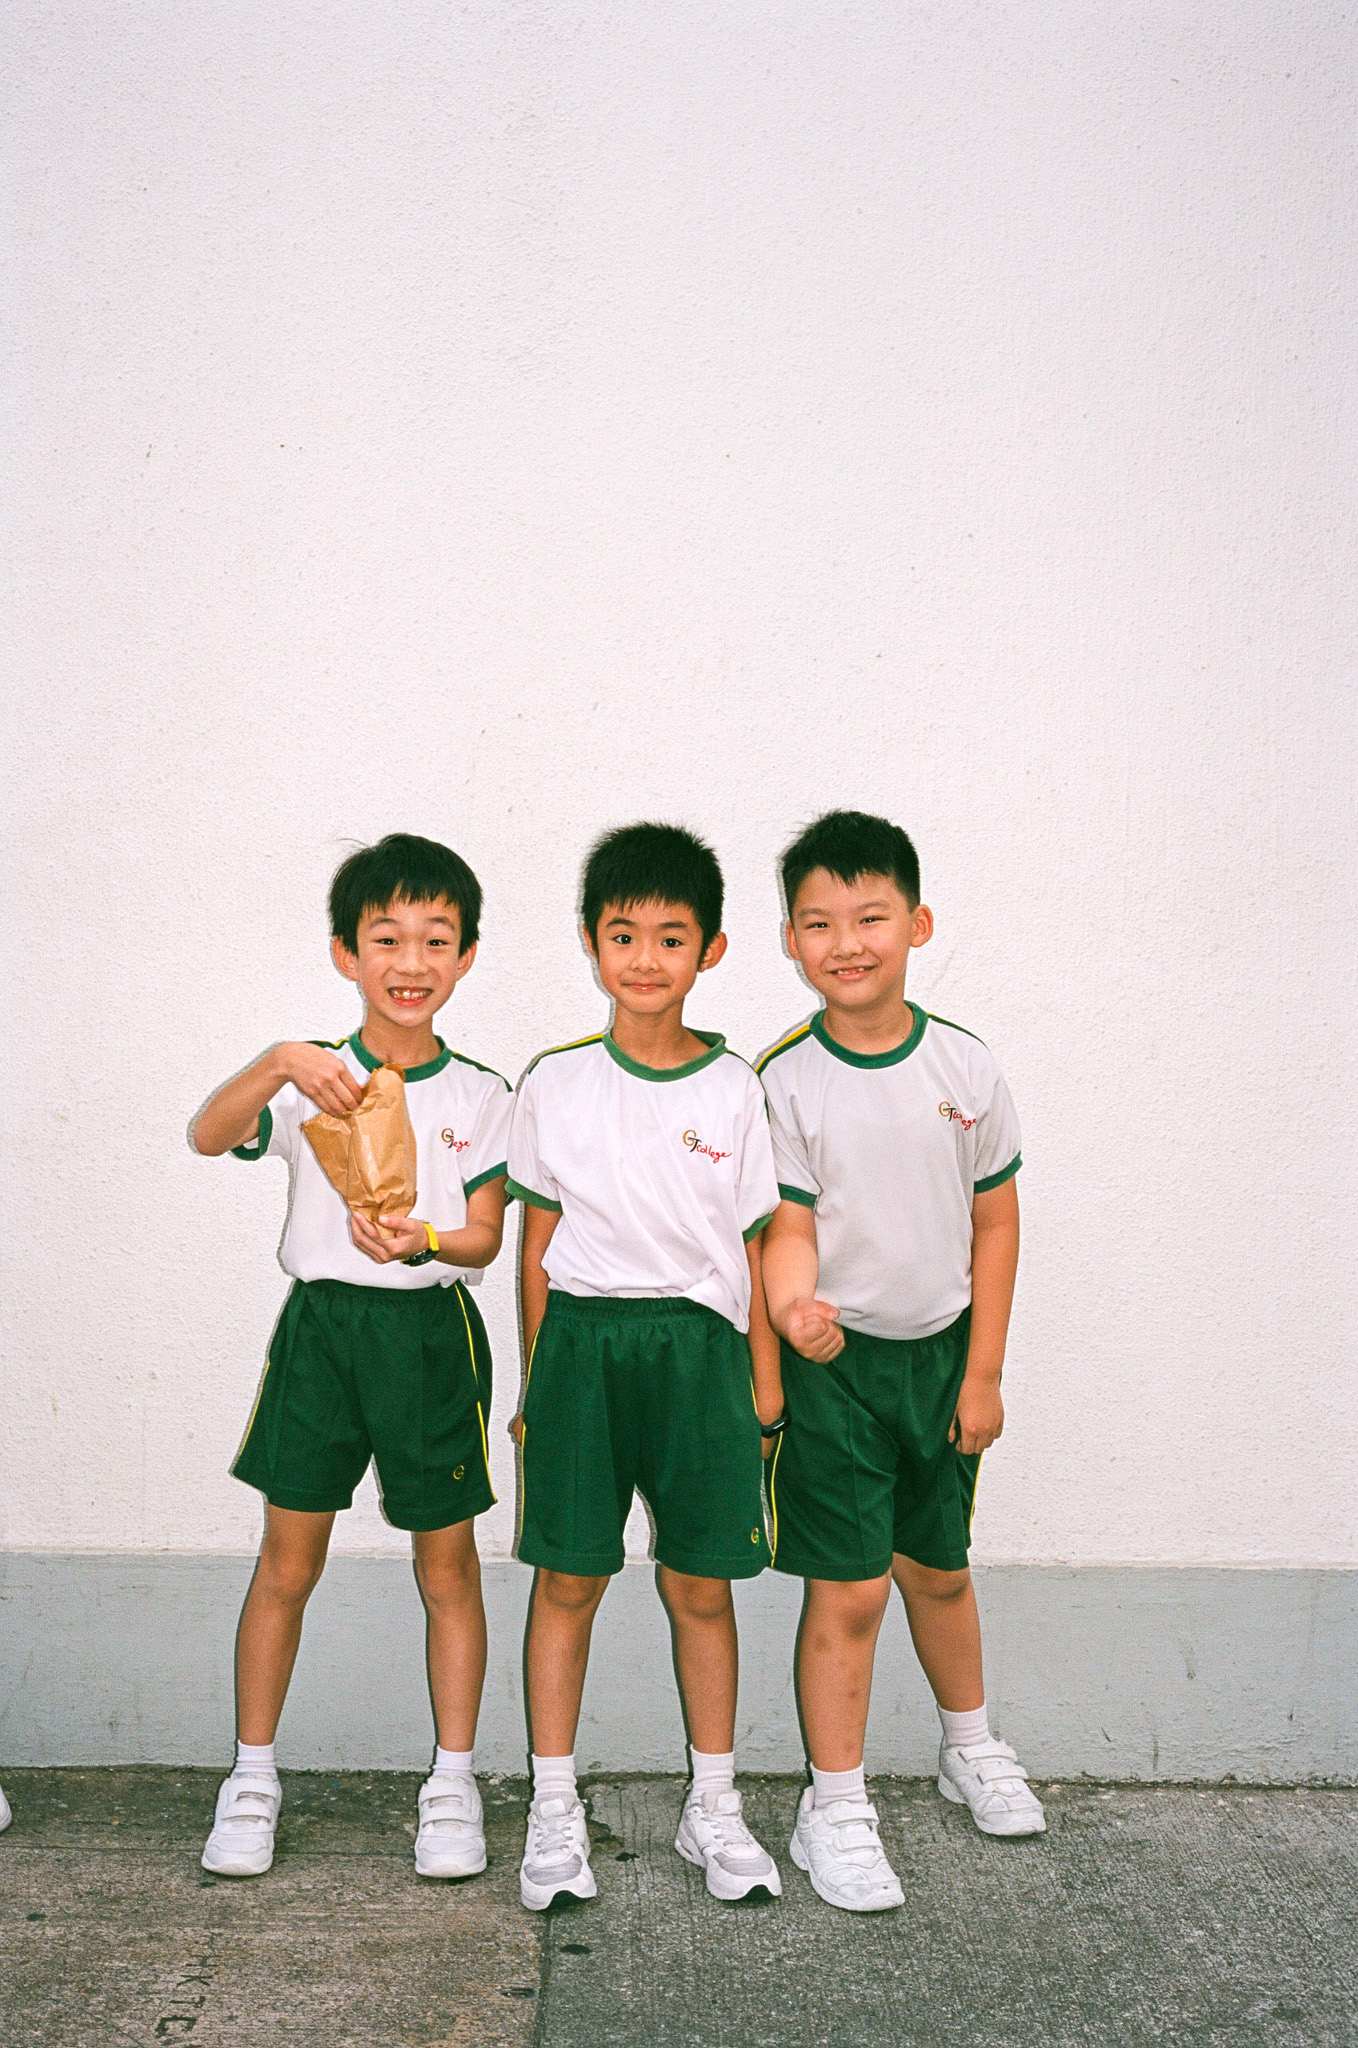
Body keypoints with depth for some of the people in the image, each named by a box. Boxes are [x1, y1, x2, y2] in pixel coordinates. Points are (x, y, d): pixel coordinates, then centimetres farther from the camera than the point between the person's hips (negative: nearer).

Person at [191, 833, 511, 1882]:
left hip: (434, 1331, 0)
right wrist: (278, 1062, -33)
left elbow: (487, 1235, -2)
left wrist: (422, 1242, -23)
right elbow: (208, 1136, -17)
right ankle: (253, 1777, 22)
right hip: (321, 1324, 0)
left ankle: (452, 1783, 21)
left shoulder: (480, 1096, 2)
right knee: (288, 1562, 7)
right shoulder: (311, 1078, 0)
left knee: (448, 1566, 7)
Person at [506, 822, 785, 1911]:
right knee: (568, 1578, 5)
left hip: (700, 1344, 0)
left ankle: (714, 1803, 23)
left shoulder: (734, 1089, 2)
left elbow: (752, 1244, 5)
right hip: (582, 1340, 0)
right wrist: (537, 1378, 5)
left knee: (701, 1583, 7)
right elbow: (538, 1242, 7)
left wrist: (763, 1379, 4)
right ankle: (554, 1808, 19)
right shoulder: (556, 1083, 3)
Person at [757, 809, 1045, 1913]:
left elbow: (996, 1223, 3)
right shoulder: (787, 1081, -11)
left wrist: (982, 1372, 2)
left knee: (939, 1566, 19)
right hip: (832, 1362, -3)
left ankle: (970, 1744, 44)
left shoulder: (966, 1068, -4)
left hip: (940, 1352, 3)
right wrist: (795, 1307, -33)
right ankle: (835, 1807, 15)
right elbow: (788, 1229, -11)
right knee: (849, 1590, -2)